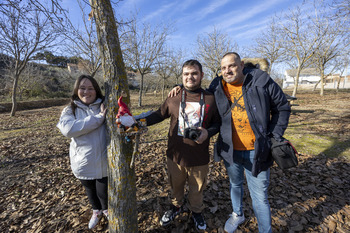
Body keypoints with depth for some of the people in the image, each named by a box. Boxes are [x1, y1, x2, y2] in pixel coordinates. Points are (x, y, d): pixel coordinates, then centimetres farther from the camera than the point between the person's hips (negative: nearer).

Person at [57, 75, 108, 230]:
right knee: (90, 190, 25)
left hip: (104, 162, -1)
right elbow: (67, 129, -24)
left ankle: (106, 210, 49)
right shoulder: (70, 110, -6)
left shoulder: (105, 107, -6)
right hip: (83, 163, 2)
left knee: (103, 191, 13)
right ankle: (96, 211, 57)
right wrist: (98, 118, -28)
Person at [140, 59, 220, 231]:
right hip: (176, 155, 1)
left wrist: (208, 132, -17)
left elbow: (217, 123, 3)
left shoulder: (210, 99, -4)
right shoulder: (174, 97, -4)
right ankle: (175, 207, 54)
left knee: (197, 188, 20)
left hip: (199, 158, 0)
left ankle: (196, 212, 51)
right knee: (176, 185, 23)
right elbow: (159, 115, 4)